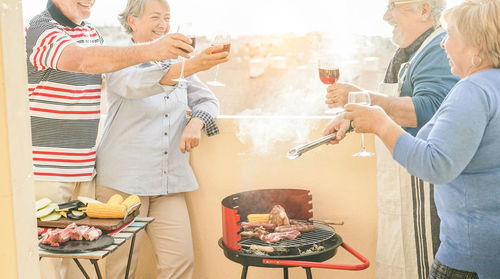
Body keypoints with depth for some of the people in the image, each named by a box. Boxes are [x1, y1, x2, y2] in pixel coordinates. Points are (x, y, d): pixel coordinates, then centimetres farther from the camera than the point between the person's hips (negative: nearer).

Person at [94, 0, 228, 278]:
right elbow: (135, 84, -26)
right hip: (124, 182, -5)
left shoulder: (176, 63, 16)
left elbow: (208, 100, 17)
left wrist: (196, 122, -8)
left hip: (170, 181, 5)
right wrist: (190, 67, -42)